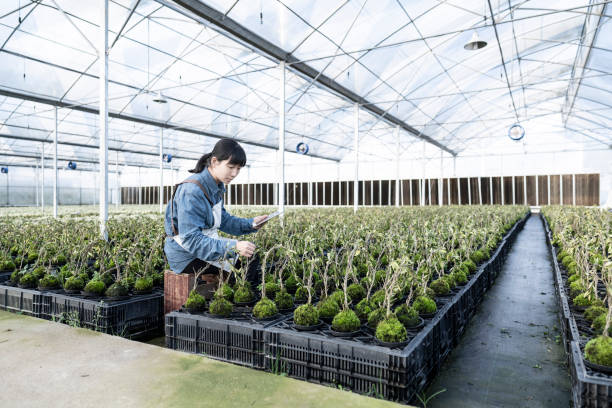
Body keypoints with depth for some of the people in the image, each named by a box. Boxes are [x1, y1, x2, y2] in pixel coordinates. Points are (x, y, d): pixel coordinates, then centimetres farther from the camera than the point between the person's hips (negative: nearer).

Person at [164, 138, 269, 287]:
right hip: (187, 257, -9)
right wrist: (233, 246, -37)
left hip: (207, 246, 10)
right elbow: (190, 239, -29)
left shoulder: (215, 187, 6)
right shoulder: (192, 191, -24)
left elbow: (223, 220, 16)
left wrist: (250, 224, -2)